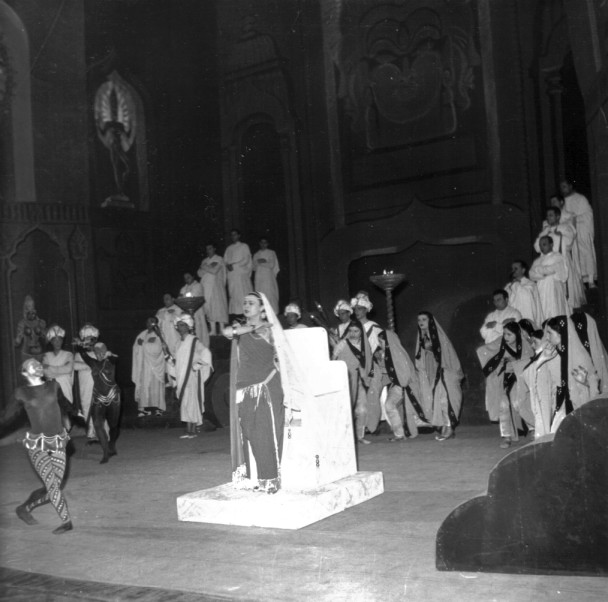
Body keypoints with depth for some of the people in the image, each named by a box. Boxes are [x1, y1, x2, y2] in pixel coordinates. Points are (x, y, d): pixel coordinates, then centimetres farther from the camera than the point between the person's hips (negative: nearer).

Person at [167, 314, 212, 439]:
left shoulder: (194, 341, -6)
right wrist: (170, 358, 5)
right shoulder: (180, 342, 15)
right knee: (184, 403, 6)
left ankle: (193, 430, -3)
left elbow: (205, 352, -15)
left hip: (192, 376, -7)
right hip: (182, 377, 7)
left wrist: (198, 364, -14)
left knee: (192, 402, -7)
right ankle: (188, 430, 10)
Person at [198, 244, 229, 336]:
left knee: (218, 306, -8)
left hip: (216, 286, -5)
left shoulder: (219, 259, 3)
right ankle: (213, 330, -1)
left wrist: (204, 267, 1)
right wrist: (209, 267, -6)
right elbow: (199, 273, 7)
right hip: (206, 286, 5)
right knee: (209, 308, -1)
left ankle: (221, 330, -8)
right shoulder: (204, 261, 19)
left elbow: (214, 271, -10)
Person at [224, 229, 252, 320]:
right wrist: (228, 265, -7)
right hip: (231, 274, 4)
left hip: (242, 274, -4)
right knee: (233, 294, -3)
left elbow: (246, 260, -4)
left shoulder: (244, 246, 6)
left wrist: (234, 265, -11)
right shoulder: (229, 248, 21)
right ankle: (235, 312, -5)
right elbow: (225, 260, 16)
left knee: (243, 294, -10)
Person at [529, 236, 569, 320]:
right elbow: (532, 274, 5)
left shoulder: (558, 258, 8)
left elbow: (551, 269, -9)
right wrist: (544, 274, -10)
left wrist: (538, 269, 3)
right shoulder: (537, 261, 21)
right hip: (541, 294, 4)